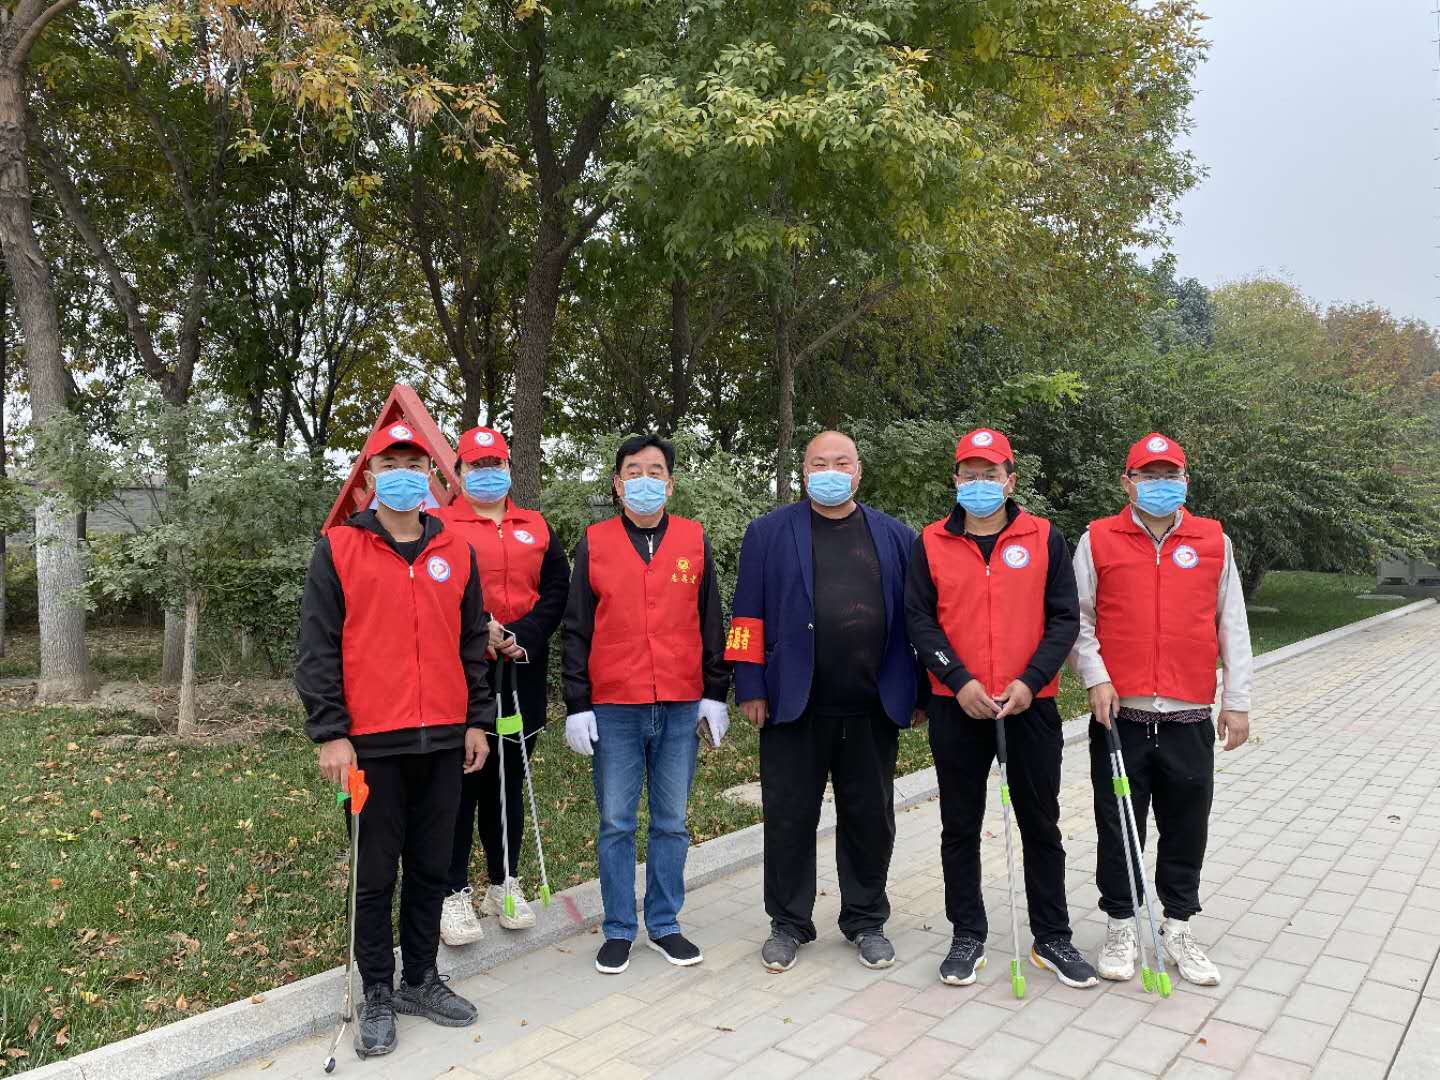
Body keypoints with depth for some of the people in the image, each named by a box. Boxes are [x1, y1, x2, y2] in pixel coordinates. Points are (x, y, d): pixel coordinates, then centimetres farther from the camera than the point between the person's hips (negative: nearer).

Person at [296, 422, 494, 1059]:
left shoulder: (456, 550, 8)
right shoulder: (338, 549, -2)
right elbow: (317, 649, -5)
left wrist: (477, 720, 9)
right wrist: (330, 734, -10)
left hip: (443, 741, 4)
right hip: (371, 743, -3)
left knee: (431, 868, 14)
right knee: (374, 875, 8)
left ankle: (421, 980, 31)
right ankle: (378, 995, 24)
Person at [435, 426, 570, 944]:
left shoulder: (537, 528, 12)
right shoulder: (440, 527, 2)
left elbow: (557, 589, 3)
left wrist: (523, 634, -12)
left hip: (521, 672, 4)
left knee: (509, 779, 13)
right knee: (462, 780, 1)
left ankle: (505, 883, 26)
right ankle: (454, 892, 13)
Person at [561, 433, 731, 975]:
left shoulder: (694, 540, 6)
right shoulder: (594, 542, 3)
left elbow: (710, 623, 9)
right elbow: (577, 630, 3)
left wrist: (715, 694, 5)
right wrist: (577, 706, -2)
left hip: (681, 708, 1)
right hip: (613, 709, -1)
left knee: (671, 822, 11)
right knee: (616, 823, 8)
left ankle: (665, 925, 26)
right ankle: (618, 930, 23)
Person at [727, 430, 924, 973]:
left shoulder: (895, 536, 9)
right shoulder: (769, 532, 3)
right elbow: (749, 614, 0)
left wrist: (919, 691, 5)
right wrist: (751, 688, -5)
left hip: (873, 708, 2)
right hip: (793, 705, -1)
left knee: (870, 819, 13)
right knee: (789, 819, 7)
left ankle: (866, 921, 31)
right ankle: (789, 923, 25)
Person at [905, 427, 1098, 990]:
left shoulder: (1045, 538, 2)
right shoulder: (932, 542, 2)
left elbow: (1064, 617, -1)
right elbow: (919, 619, -2)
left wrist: (1029, 681, -13)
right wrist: (959, 680, -14)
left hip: (1030, 705, 0)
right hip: (957, 708, 0)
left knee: (1041, 826, 11)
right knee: (960, 828, 10)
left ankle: (1052, 938, 28)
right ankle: (967, 937, 25)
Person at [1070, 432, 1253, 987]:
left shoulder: (1214, 541, 6)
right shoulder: (1097, 540, 1)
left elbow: (1232, 626, 8)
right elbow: (1078, 619, 3)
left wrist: (1237, 703, 6)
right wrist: (1095, 677, -9)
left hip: (1189, 718, 2)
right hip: (1119, 715, -1)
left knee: (1186, 828, 11)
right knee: (1118, 827, 7)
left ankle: (1179, 926, 29)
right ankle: (1120, 926, 24)